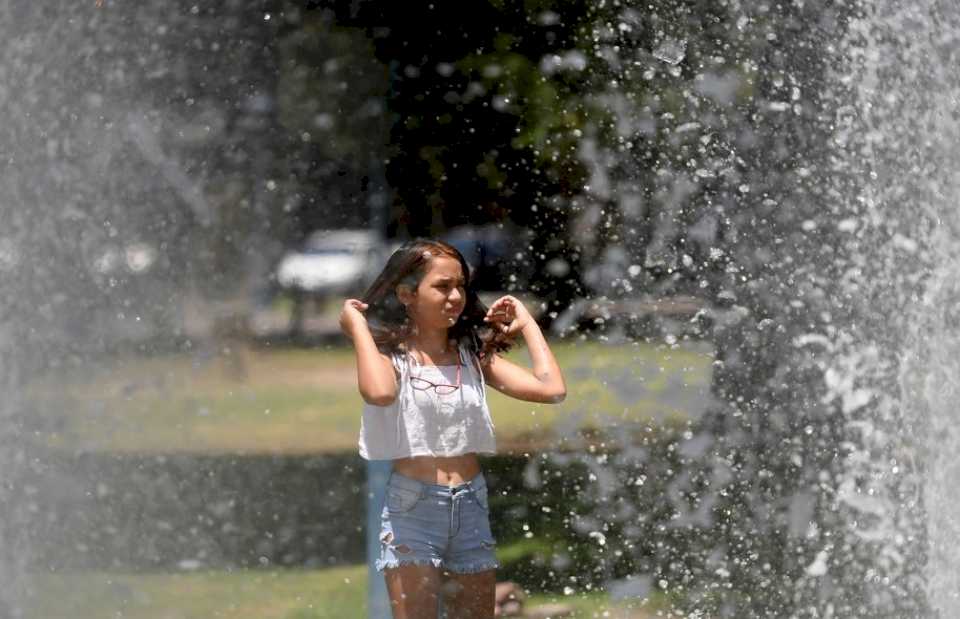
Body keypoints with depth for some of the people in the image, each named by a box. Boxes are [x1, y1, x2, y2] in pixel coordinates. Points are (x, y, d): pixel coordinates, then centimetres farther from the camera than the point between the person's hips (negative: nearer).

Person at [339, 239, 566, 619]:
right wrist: (358, 327, -17)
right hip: (412, 506, -5)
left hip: (471, 505, 5)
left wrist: (526, 323, 5)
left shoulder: (473, 355, 8)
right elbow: (378, 392, -31)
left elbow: (551, 388, -5)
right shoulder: (393, 355, -5)